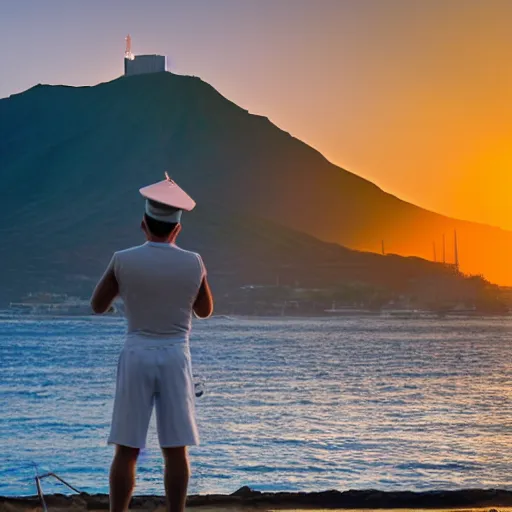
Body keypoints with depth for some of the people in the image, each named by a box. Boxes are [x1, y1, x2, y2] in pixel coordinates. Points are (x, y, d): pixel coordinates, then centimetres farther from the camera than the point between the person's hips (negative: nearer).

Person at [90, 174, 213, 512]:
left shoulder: (124, 261, -6)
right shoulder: (193, 263, -2)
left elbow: (98, 306, 6)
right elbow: (205, 311, 13)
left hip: (136, 355, -1)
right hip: (176, 357, 1)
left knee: (127, 450, 4)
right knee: (176, 450, 6)